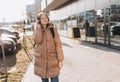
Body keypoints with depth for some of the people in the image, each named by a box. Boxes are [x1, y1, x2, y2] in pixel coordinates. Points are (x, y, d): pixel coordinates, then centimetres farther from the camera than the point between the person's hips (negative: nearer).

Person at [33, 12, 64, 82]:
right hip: (41, 60, 3)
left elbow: (58, 44, -7)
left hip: (52, 59, -2)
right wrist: (38, 28, -13)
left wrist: (60, 60, -11)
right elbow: (37, 40, -17)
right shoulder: (37, 30, 5)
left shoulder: (52, 29, -3)